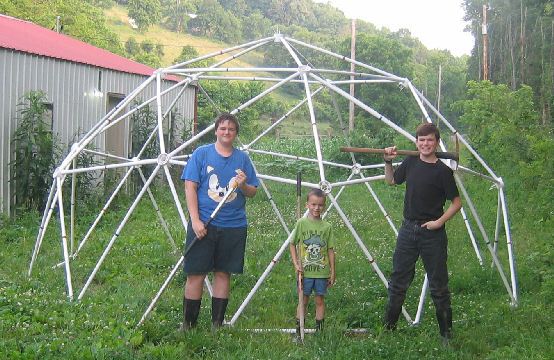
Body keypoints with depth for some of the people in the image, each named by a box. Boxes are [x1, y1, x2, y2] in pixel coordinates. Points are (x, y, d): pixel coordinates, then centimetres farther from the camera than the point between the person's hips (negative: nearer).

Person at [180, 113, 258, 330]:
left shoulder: (243, 158, 9)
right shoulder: (201, 154, 1)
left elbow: (253, 192, 11)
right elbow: (190, 187, -3)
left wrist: (243, 185, -13)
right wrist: (196, 220, -11)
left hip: (234, 226, 3)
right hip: (203, 224, -3)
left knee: (223, 273, 8)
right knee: (196, 274, 0)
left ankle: (217, 324, 19)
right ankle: (188, 324, 11)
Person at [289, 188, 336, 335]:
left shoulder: (327, 226, 0)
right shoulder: (301, 223, -4)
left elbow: (330, 250, 4)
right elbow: (292, 244, 2)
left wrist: (332, 272, 3)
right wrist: (296, 264, -7)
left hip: (322, 272, 1)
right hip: (305, 271, -1)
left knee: (320, 300, 8)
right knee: (303, 300, 6)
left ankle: (319, 330, 17)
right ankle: (298, 331, 13)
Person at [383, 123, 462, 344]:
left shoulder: (442, 171, -10)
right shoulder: (410, 163, 4)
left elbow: (457, 202, -6)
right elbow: (391, 181, 22)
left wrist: (439, 221, -15)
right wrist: (388, 162, 7)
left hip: (432, 233, -5)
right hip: (408, 229, 5)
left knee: (438, 285, 3)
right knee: (398, 281, 11)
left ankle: (446, 332, 16)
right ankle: (389, 326, 23)